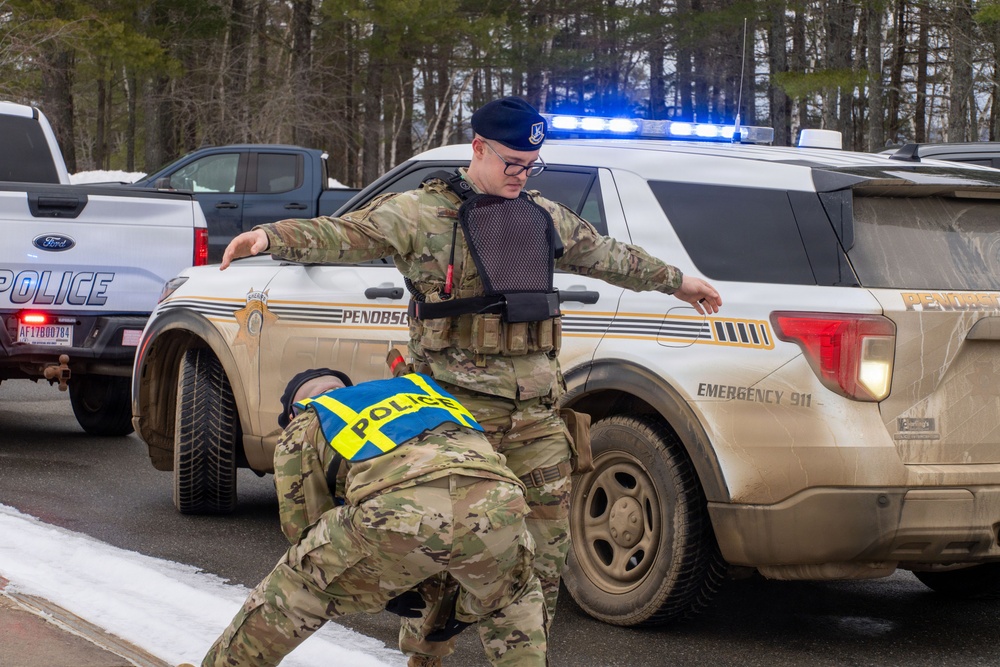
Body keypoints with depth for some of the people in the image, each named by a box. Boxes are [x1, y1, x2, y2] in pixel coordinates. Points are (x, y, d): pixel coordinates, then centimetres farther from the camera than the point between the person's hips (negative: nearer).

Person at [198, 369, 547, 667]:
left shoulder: (303, 428, 31)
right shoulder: (419, 387, 43)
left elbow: (302, 524, 32)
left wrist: (380, 587, 46)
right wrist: (465, 603, 52)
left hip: (396, 514, -3)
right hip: (495, 500, 3)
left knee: (287, 597, 23)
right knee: (513, 600, 36)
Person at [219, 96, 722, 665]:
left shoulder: (546, 217, 18)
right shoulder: (422, 213, -1)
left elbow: (608, 254, 33)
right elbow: (344, 234, -12)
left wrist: (676, 280, 44)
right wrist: (272, 236, -28)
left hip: (537, 409, 5)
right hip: (460, 408, -5)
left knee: (546, 546, 6)